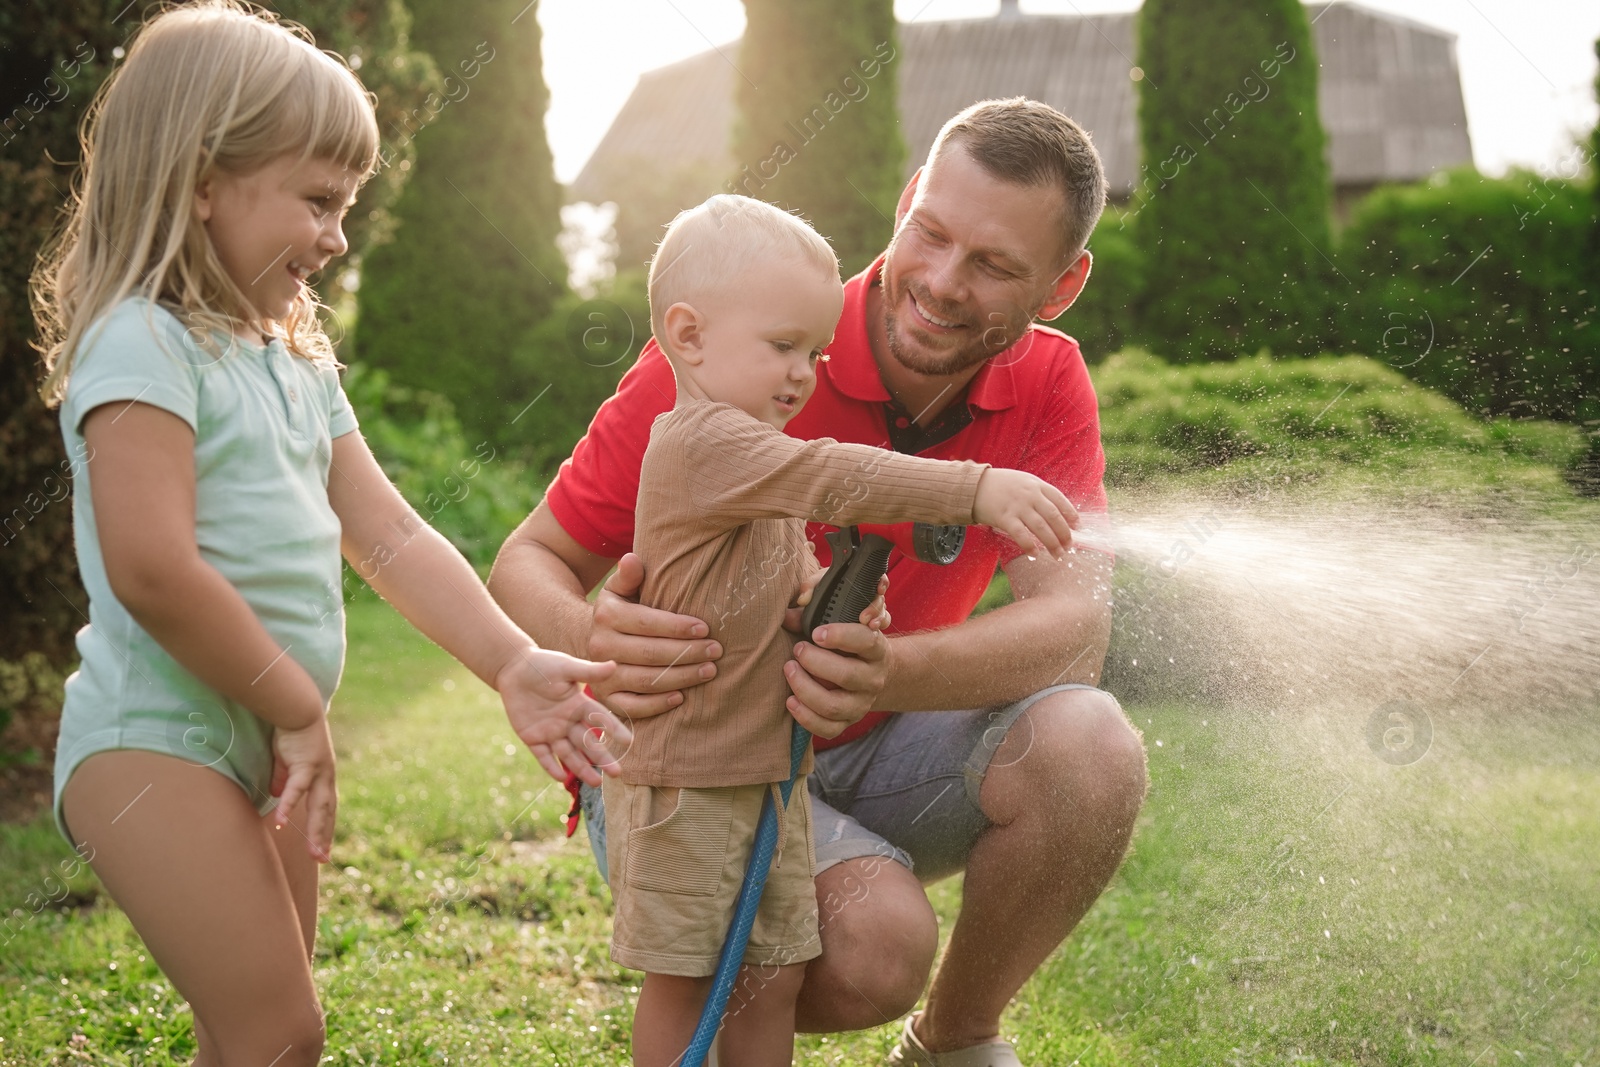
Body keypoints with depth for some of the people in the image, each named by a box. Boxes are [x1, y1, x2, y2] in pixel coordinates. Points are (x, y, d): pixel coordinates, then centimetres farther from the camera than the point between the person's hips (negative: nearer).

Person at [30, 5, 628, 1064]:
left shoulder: (297, 359, 13)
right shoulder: (143, 342, -15)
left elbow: (389, 535, 7)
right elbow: (154, 573, -25)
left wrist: (512, 661, -6)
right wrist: (300, 711, -14)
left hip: (269, 747, 9)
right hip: (155, 742, -9)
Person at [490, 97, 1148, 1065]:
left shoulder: (1048, 387, -9)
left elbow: (1076, 621, -23)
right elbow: (529, 565, -16)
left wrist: (891, 672, -44)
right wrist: (592, 644, -42)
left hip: (873, 751, 4)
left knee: (1091, 749, -25)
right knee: (876, 942, -32)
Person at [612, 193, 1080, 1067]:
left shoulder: (758, 457, 15)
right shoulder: (700, 443, -19)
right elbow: (835, 480, -32)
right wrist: (979, 489, -38)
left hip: (773, 767, 9)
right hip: (683, 772, -9)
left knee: (776, 975, 13)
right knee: (681, 978, 2)